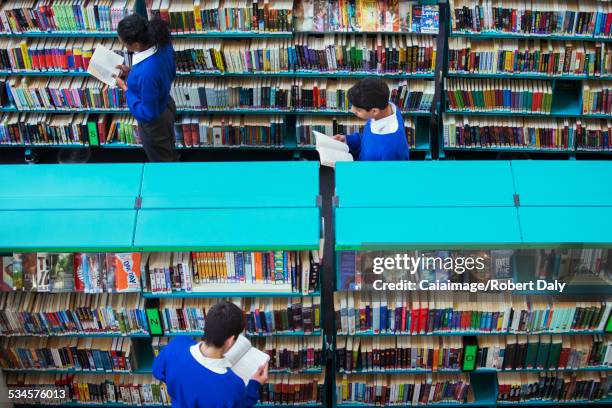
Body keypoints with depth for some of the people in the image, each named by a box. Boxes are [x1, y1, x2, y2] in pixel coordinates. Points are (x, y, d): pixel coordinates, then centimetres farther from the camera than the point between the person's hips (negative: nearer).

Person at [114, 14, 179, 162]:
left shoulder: (146, 73, -43)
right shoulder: (163, 44, -19)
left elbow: (148, 113, -30)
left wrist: (126, 88, -21)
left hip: (155, 122, -7)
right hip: (167, 105, 7)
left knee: (160, 160, 24)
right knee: (168, 151, 36)